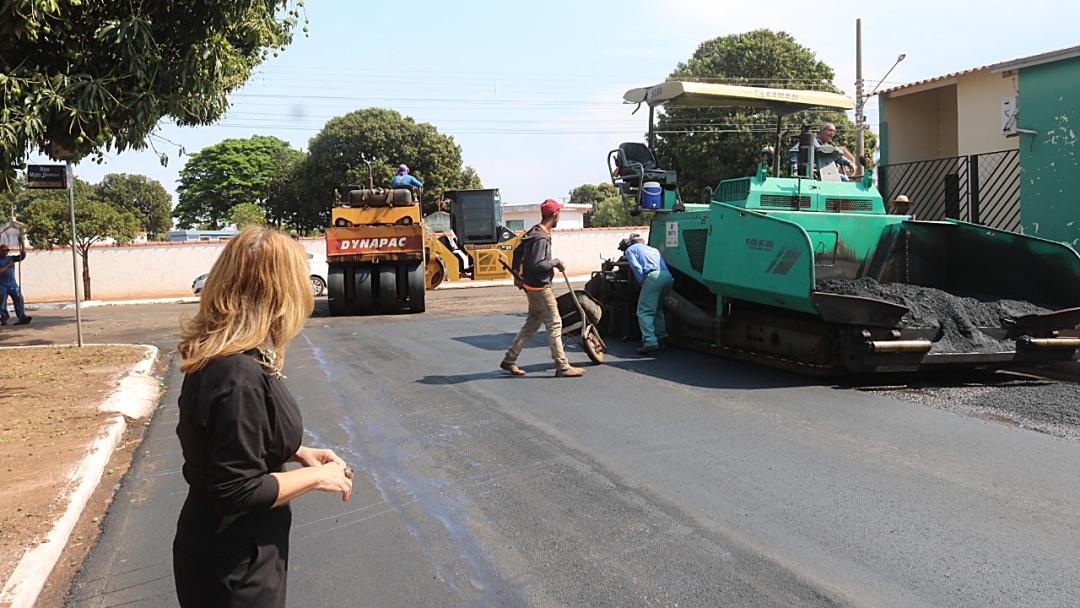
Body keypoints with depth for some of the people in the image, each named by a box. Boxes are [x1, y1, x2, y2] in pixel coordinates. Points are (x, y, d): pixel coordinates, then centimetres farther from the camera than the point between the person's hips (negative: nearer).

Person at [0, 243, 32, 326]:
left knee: (19, 300, -3)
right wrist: (7, 265, -16)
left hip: (13, 284, 4)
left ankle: (22, 317, -2)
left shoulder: (11, 258, 10)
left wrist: (23, 245, -8)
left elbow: (22, 256, 1)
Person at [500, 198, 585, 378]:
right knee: (554, 324, -5)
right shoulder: (541, 238, -21)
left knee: (531, 324, 16)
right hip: (540, 288, -10)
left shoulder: (534, 232, 10)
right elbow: (536, 264, -28)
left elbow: (518, 251, 19)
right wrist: (556, 262, -15)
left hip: (533, 286, 10)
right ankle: (562, 367, -1)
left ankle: (509, 359, 21)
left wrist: (517, 273, 20)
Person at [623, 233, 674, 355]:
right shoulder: (654, 249, 37)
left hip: (652, 276, -7)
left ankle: (650, 342, -22)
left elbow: (636, 266, 2)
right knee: (657, 307, 28)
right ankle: (661, 334, 27)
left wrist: (642, 282, 4)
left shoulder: (630, 249, 20)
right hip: (668, 276, 7)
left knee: (644, 311, -8)